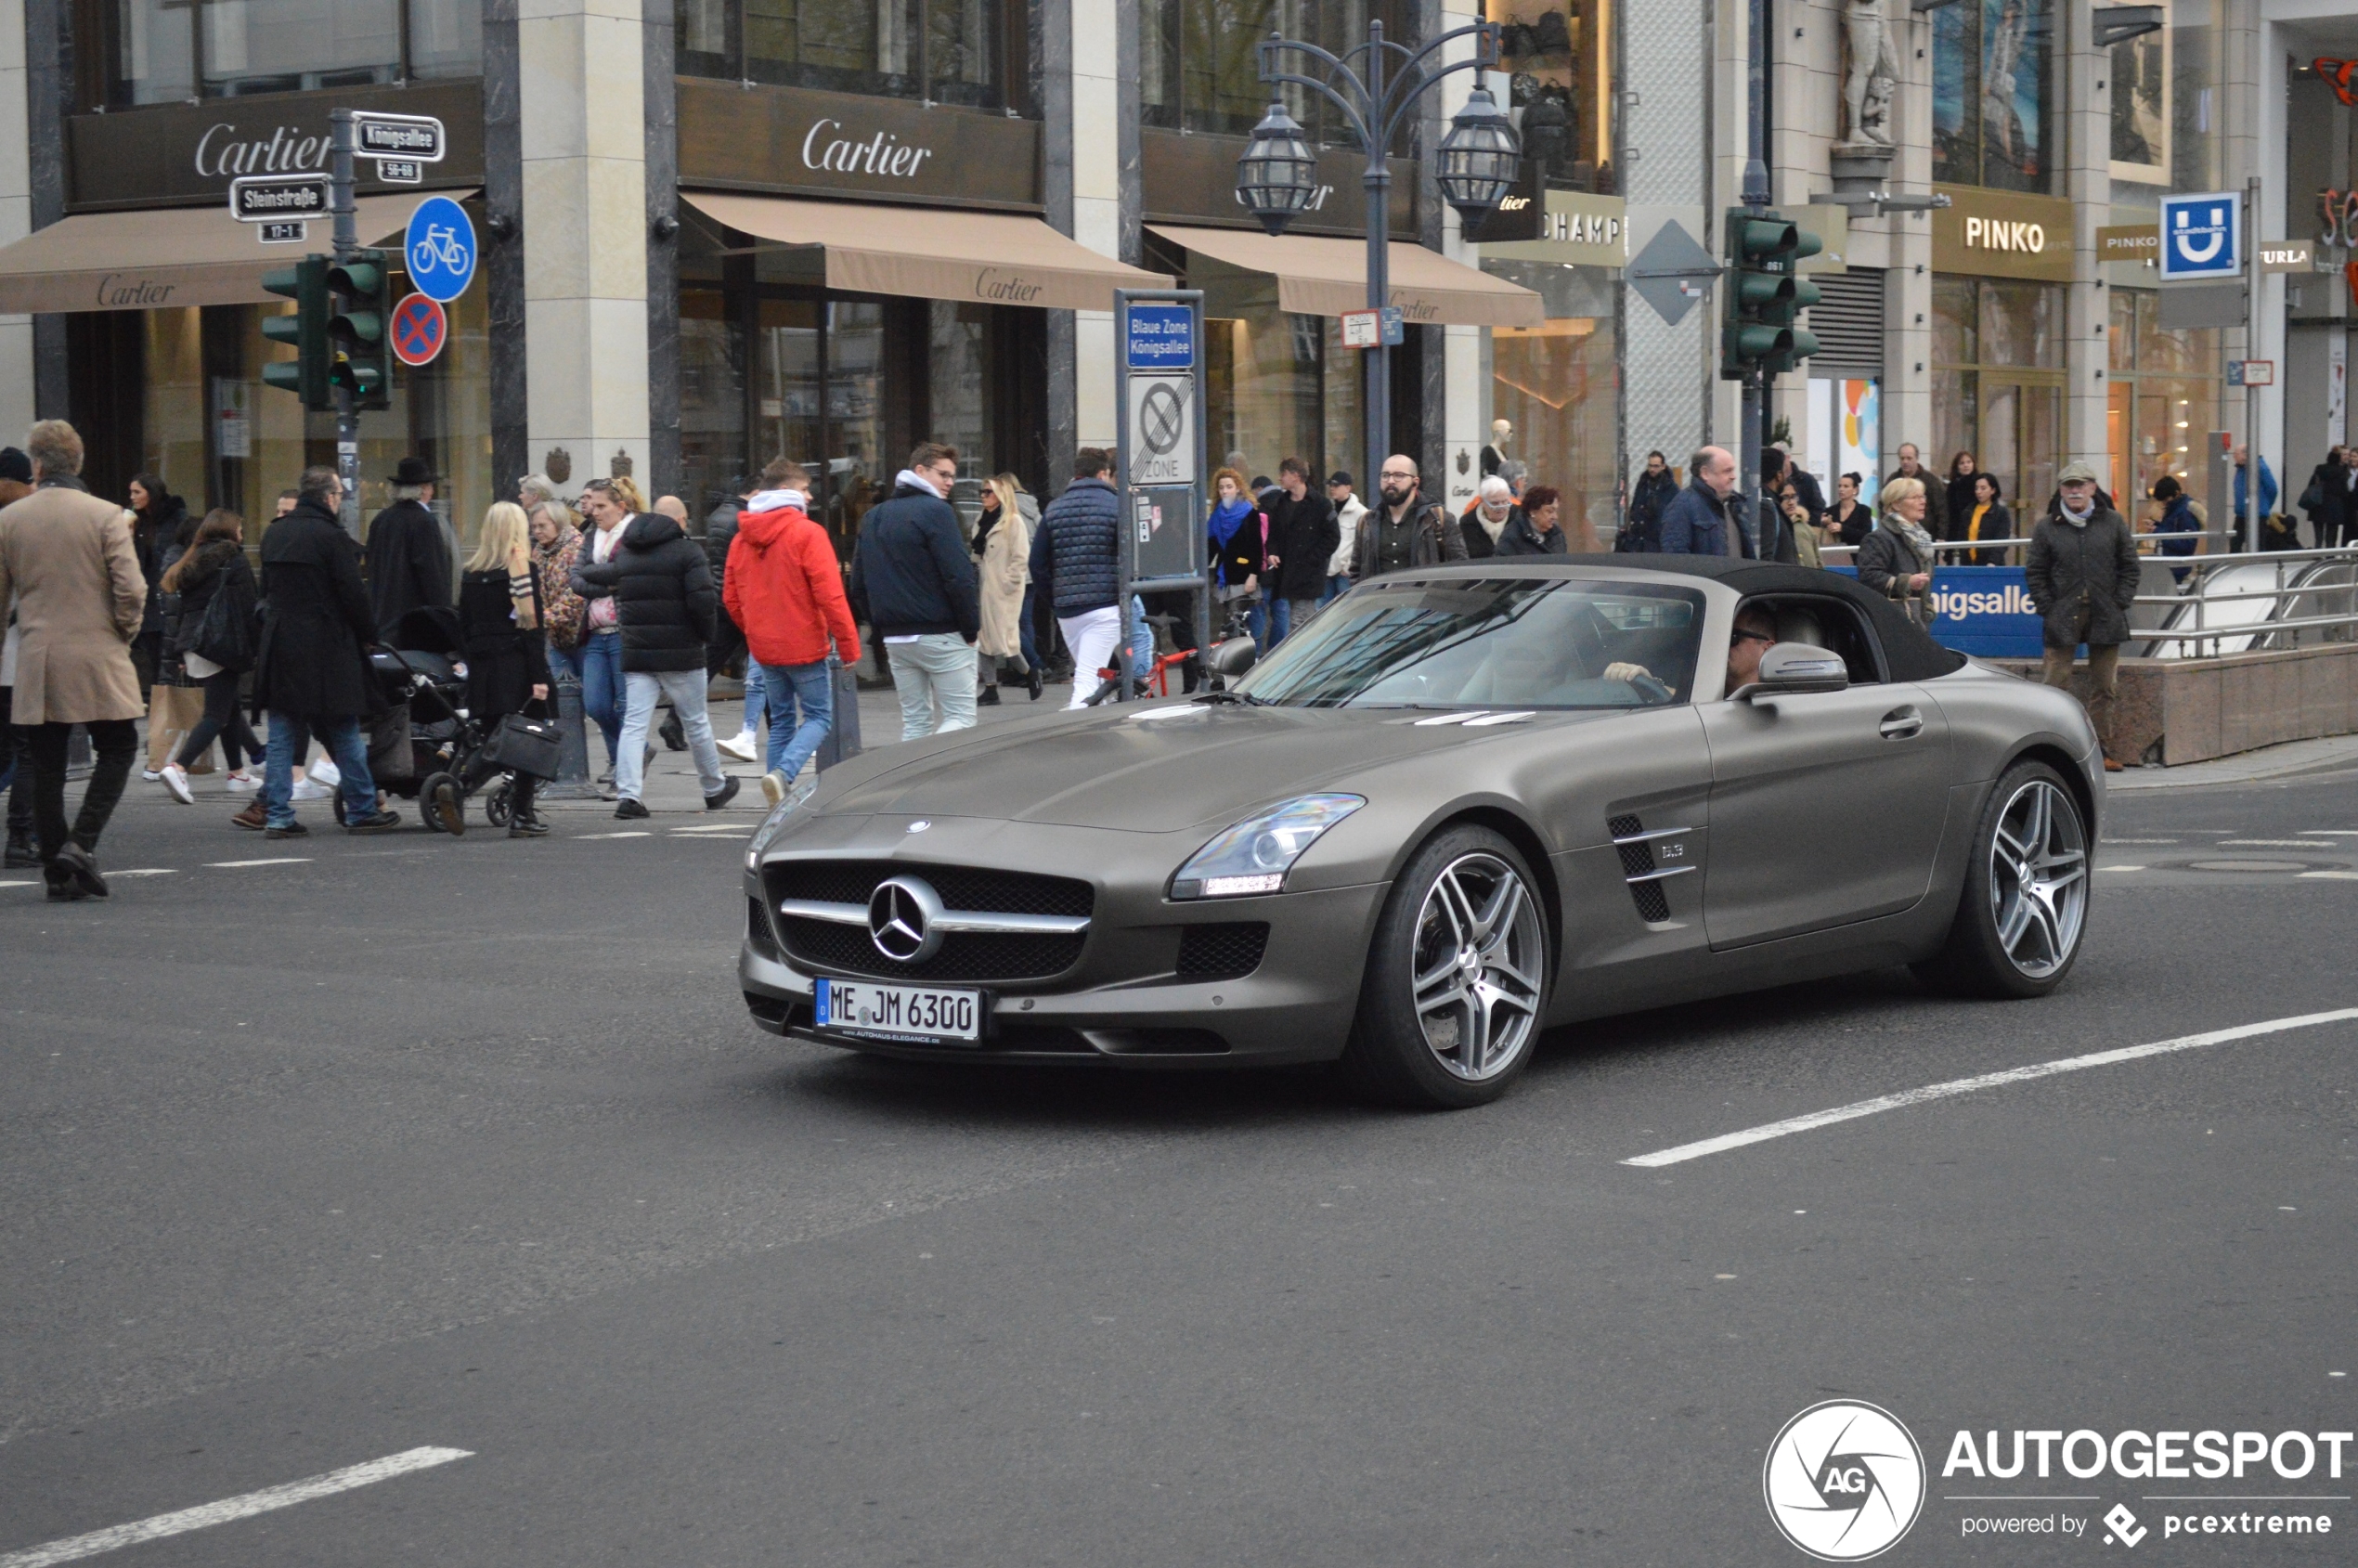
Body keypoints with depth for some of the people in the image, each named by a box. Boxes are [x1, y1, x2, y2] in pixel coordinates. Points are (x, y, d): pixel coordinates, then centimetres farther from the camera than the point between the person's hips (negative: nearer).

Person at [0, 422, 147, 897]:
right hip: (97, 657, -3)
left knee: (46, 767, 7)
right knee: (117, 751, 8)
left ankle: (58, 873, 7)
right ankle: (80, 844, -9)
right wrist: (126, 631, 6)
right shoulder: (106, 516, -7)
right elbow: (131, 589, -12)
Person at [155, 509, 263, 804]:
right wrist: (253, 649, -7)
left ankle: (237, 772, 24)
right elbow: (247, 608, -10)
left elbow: (184, 605, 15)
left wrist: (182, 645, 16)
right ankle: (178, 768, -23)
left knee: (229, 707, 19)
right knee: (217, 715, -7)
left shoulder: (193, 559, 15)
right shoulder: (234, 561, -5)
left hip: (191, 642, 8)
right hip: (222, 644, -8)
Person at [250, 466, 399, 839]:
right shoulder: (332, 537, -12)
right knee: (345, 734, 4)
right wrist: (370, 634, 1)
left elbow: (266, 591, 17)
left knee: (282, 737, 6)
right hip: (326, 649, -6)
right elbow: (354, 595, -12)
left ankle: (277, 816, 3)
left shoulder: (273, 535, 10)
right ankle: (361, 811, 10)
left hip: (279, 645, 6)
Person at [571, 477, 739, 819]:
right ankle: (715, 789, 26)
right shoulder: (687, 550, -6)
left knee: (634, 724, 0)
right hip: (680, 651, -3)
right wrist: (706, 634, -2)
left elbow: (587, 578, 18)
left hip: (635, 652, 3)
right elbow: (702, 598, -16)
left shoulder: (624, 553, 10)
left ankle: (628, 795, -14)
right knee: (696, 723, 11)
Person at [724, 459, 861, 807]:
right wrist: (849, 645, -12)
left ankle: (780, 795, 14)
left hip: (763, 648, 6)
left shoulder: (742, 538, 7)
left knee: (781, 719, 17)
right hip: (804, 646, -6)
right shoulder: (807, 533, -13)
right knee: (819, 716, 3)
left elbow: (730, 599, 12)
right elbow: (830, 596, -17)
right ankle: (784, 774, -19)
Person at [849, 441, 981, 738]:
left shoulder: (873, 517, 14)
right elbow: (959, 576, -16)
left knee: (915, 721, 11)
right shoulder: (935, 511, -10)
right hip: (941, 635, -7)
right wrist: (971, 627, -7)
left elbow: (858, 585, 15)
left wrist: (881, 628, 16)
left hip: (895, 638, 7)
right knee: (960, 717, -4)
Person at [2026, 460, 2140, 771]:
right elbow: (2035, 573, 5)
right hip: (2062, 618, -2)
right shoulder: (2047, 528, 3)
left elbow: (2129, 565, 9)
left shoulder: (2112, 522, 7)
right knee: (2057, 687, -4)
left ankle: (2102, 750, 14)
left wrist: (2121, 602, -1)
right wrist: (2047, 608, -5)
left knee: (2104, 688, 7)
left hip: (2105, 618, 2)